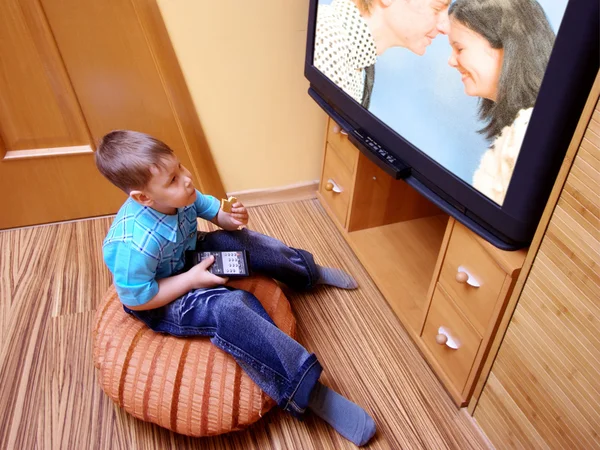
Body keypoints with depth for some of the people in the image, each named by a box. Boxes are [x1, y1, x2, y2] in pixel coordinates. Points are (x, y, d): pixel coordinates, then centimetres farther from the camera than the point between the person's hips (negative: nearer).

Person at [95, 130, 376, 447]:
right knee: (230, 309, -31)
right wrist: (192, 279, -29)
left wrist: (232, 218, -25)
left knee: (246, 242, -4)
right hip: (159, 302, -7)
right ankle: (306, 392, -25)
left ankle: (311, 272, 25)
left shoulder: (180, 195, -18)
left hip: (188, 257, 8)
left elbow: (213, 210, -2)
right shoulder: (135, 244, -37)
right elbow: (135, 299, -27)